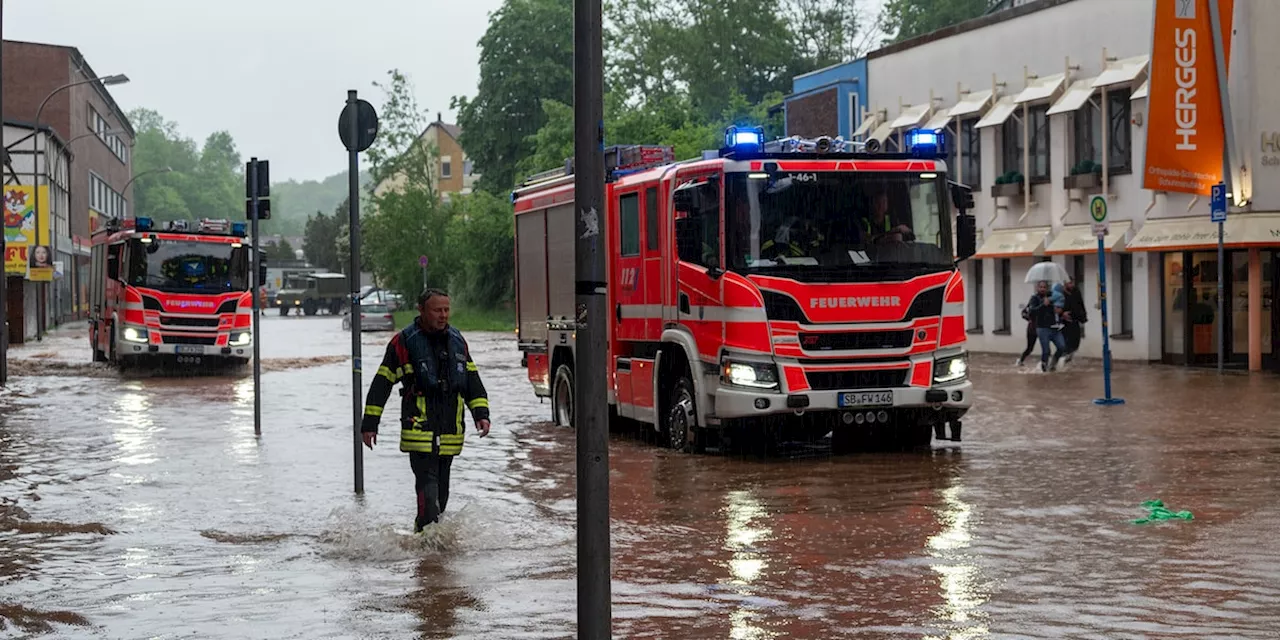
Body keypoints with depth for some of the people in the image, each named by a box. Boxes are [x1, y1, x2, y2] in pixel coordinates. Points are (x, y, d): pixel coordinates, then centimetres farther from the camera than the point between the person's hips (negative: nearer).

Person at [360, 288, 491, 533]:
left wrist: (481, 414, 5)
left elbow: (472, 380, 18)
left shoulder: (457, 341, 12)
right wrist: (369, 423, -4)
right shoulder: (404, 342, -5)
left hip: (450, 434, 6)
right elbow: (382, 383, -2)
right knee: (428, 488, -16)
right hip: (419, 431, -6)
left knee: (441, 492, 13)